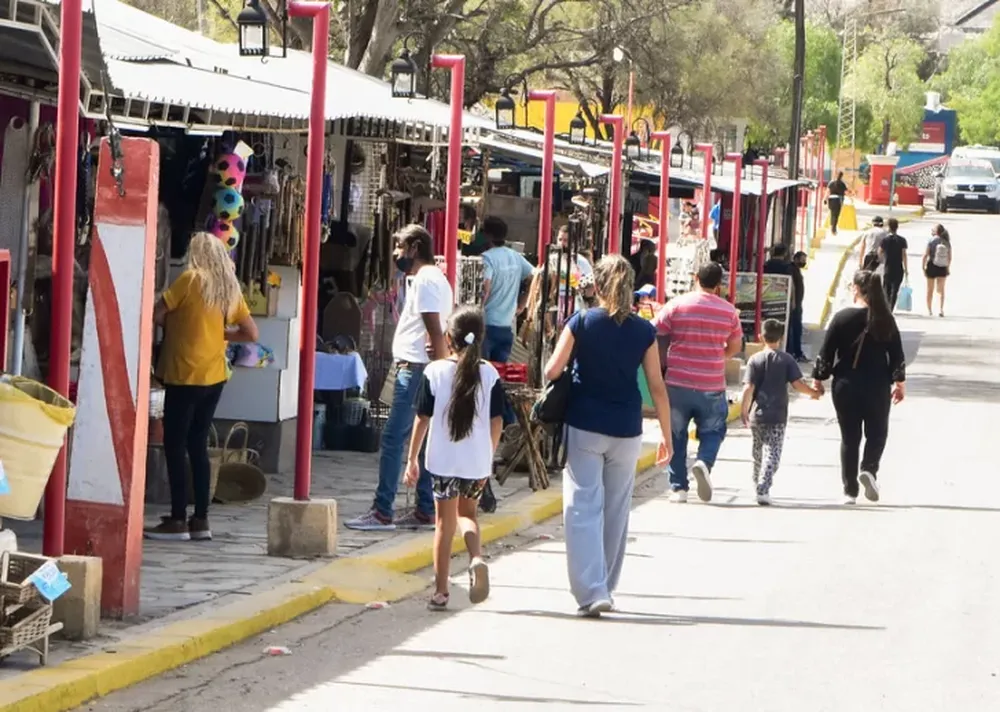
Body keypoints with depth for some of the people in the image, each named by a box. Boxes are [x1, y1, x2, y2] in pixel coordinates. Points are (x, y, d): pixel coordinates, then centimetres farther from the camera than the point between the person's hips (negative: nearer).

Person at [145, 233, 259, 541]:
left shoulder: (191, 279, -9)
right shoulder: (230, 288, 8)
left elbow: (156, 313, -9)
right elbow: (251, 333, 11)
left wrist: (175, 324, 10)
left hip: (185, 375, -6)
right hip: (214, 376, 6)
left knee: (175, 446, -1)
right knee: (198, 446, 12)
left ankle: (178, 520, -4)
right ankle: (201, 519, 11)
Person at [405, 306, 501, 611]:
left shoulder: (434, 372, -6)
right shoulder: (490, 374, -2)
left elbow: (423, 419, -4)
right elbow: (496, 422, 1)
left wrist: (412, 458, 5)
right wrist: (488, 460, 13)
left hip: (444, 460, -2)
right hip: (477, 461, 2)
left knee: (445, 522, 7)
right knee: (467, 513, 22)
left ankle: (440, 591, 8)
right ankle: (477, 558, -6)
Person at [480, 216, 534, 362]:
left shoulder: (487, 257, -12)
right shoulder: (516, 257, 8)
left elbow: (485, 288, -22)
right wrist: (521, 305, 16)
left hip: (487, 324, -6)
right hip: (507, 326, 6)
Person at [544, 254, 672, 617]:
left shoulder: (581, 323, -5)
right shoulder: (644, 331, -1)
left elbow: (552, 371, -9)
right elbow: (657, 386, 1)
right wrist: (667, 435, 9)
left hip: (584, 427, -2)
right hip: (626, 431, 2)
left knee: (584, 508, -2)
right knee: (616, 511, 14)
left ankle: (591, 591, -14)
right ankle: (604, 587, 23)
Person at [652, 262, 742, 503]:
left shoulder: (676, 305, -6)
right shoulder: (729, 311, 1)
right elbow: (735, 347, 12)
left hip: (678, 384, 0)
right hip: (712, 386, 0)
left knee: (676, 435, 12)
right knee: (712, 431, 14)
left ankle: (678, 487, 9)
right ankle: (704, 462, -15)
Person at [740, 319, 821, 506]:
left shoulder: (755, 360, -1)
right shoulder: (786, 360, -3)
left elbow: (748, 388, -7)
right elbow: (797, 384, -7)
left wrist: (744, 410, 1)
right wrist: (813, 392, 10)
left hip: (757, 414, 2)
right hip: (778, 416, -2)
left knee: (758, 452, 18)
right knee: (772, 453, -4)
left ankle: (758, 486, 29)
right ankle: (763, 489, -19)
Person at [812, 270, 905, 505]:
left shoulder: (842, 317, -7)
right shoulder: (885, 319, -4)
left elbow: (826, 352, -4)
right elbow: (897, 354, 1)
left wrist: (818, 379, 8)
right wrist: (899, 382, 12)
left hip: (846, 386, 0)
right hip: (876, 386, 0)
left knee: (849, 437, 8)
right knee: (877, 433, 16)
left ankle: (850, 491, 8)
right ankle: (869, 469, -11)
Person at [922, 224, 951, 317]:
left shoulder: (931, 241, -10)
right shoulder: (947, 242, 0)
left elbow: (925, 255, -12)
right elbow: (949, 257, 4)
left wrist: (923, 267, -4)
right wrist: (948, 268, 16)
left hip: (932, 266, -2)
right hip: (942, 268, 2)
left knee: (930, 290, 12)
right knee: (941, 289, 11)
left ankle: (929, 310, 18)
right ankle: (941, 309, -6)